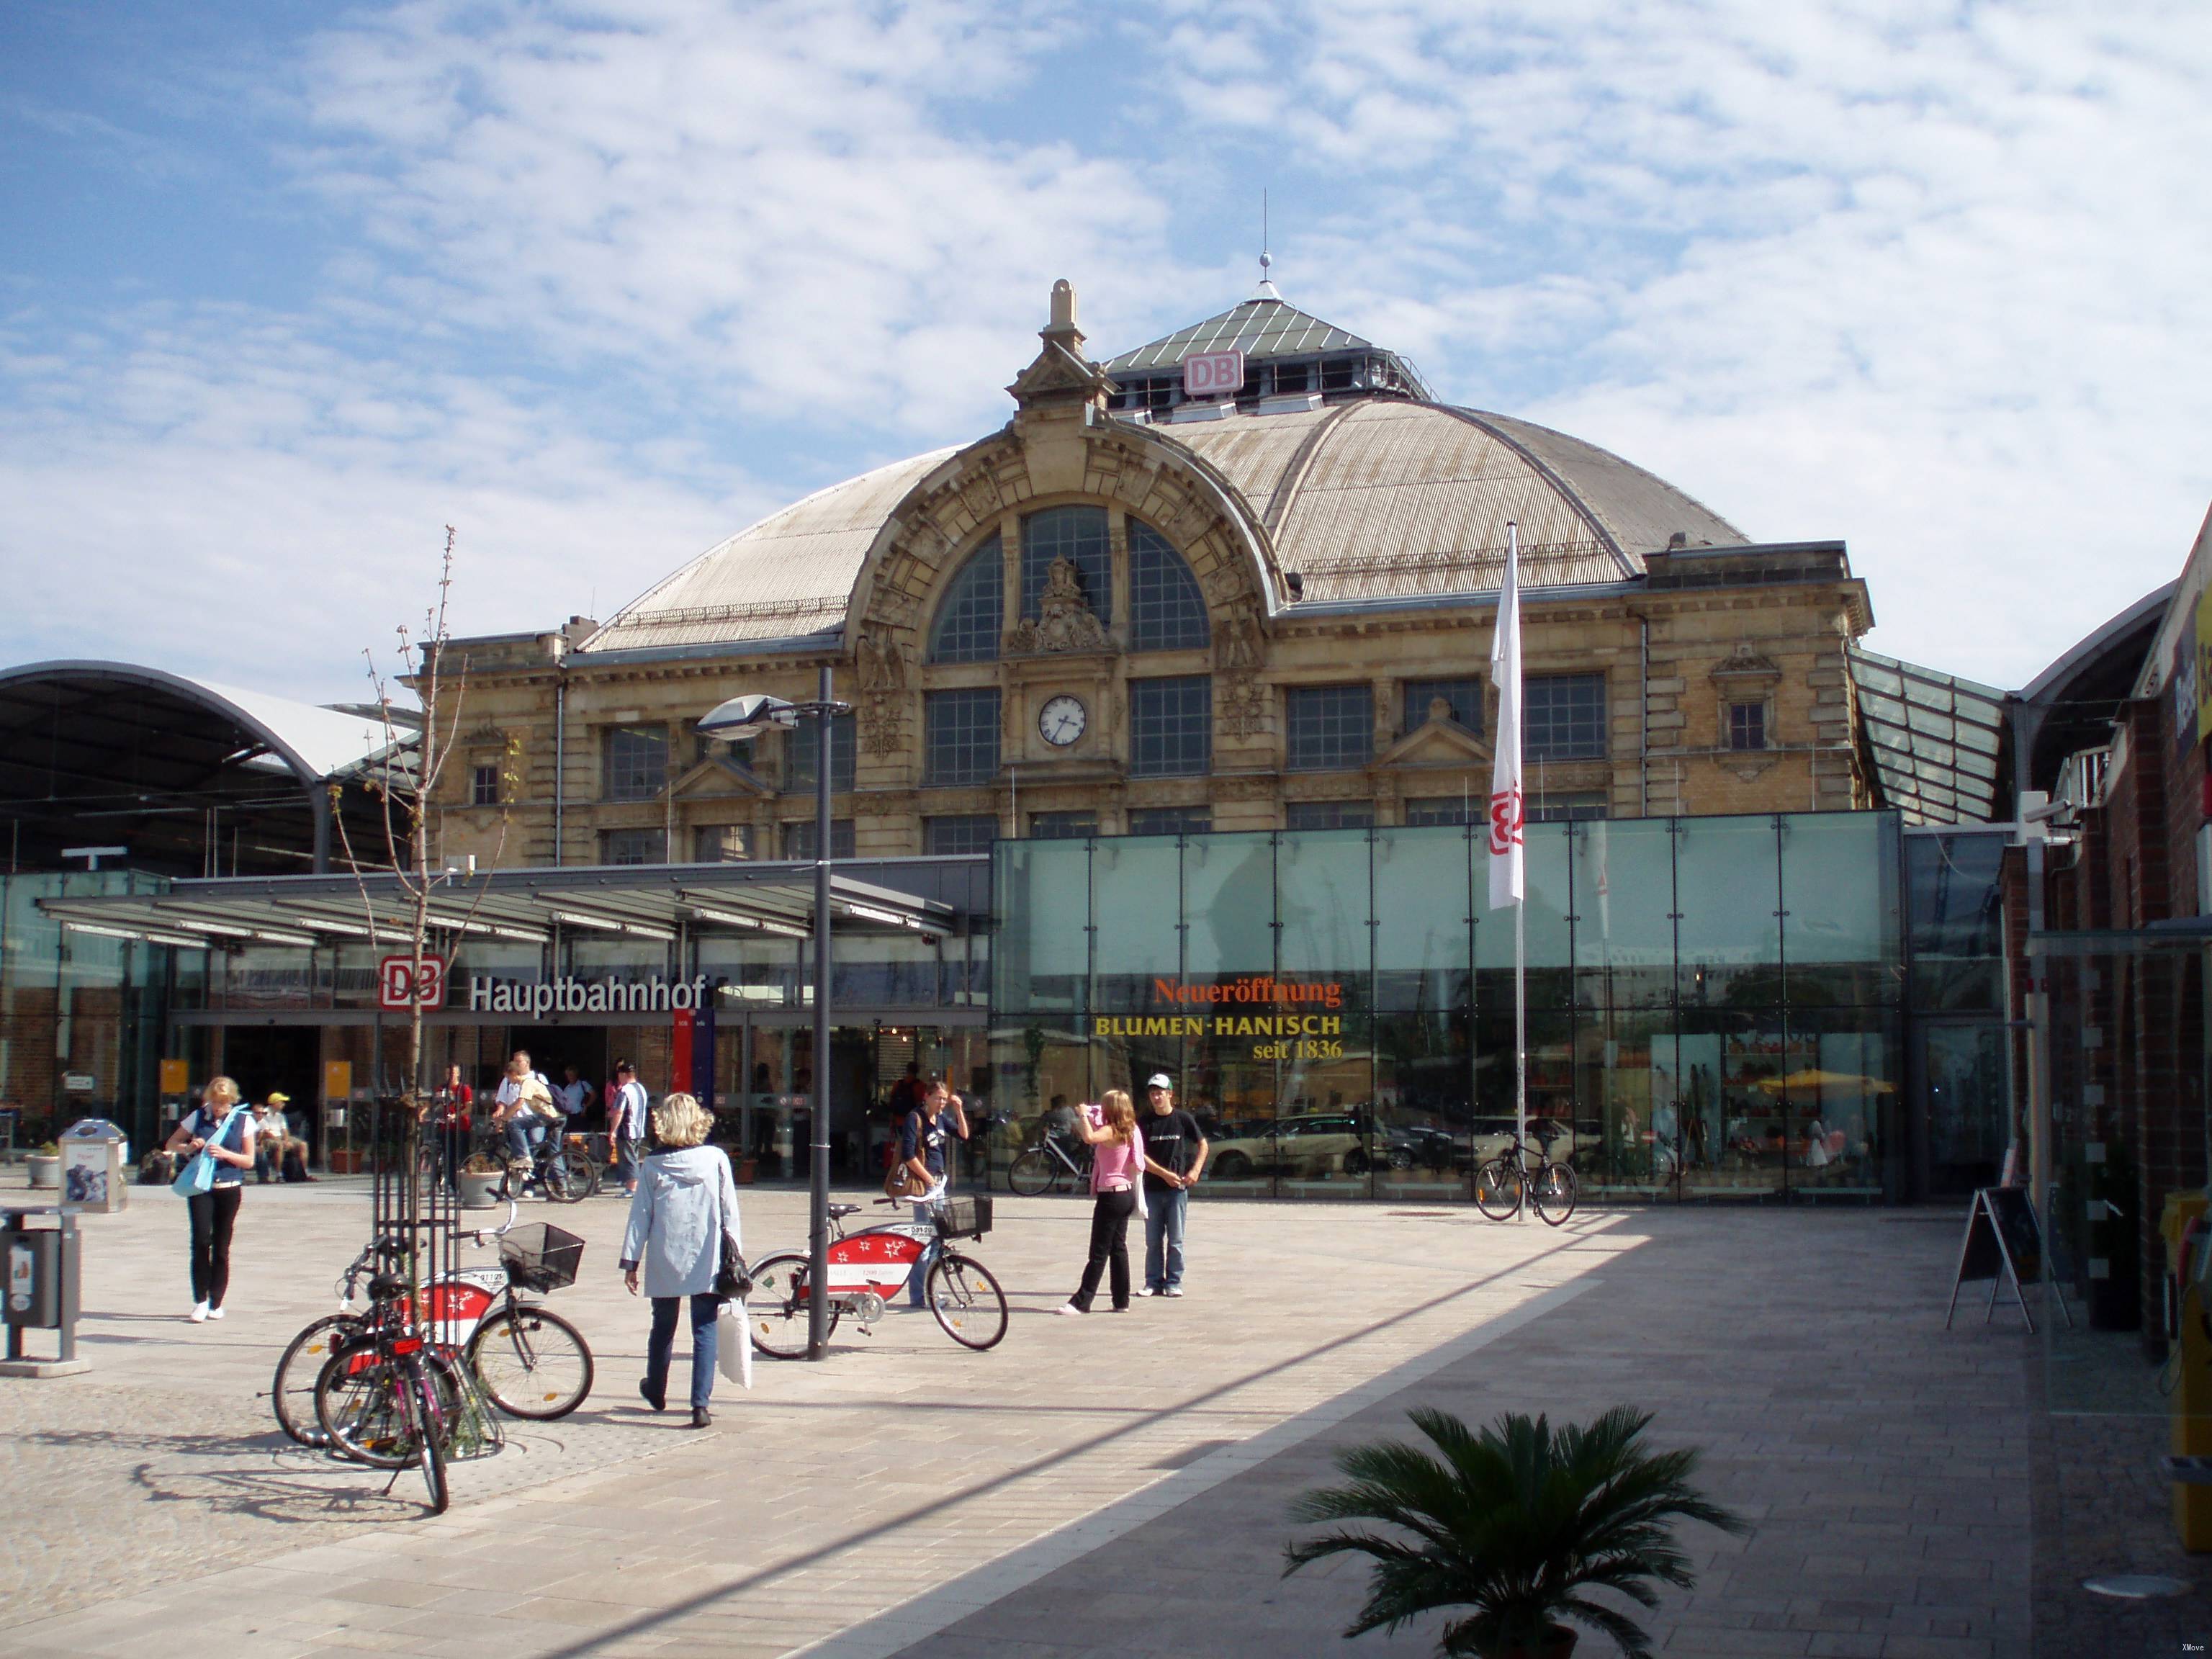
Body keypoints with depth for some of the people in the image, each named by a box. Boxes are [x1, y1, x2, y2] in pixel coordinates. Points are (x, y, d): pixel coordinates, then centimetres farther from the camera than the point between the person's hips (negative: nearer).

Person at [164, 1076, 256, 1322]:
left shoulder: (244, 1121, 1)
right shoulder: (198, 1116, 2)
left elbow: (249, 1161, 2)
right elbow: (171, 1144, 10)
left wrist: (225, 1154, -16)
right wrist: (189, 1147, -11)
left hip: (229, 1189, 0)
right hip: (201, 1188, 0)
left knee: (221, 1248, 4)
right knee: (201, 1240, -14)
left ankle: (216, 1303, 15)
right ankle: (200, 1301, -6)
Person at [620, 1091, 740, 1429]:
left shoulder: (653, 1165, -2)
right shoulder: (716, 1159, -3)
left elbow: (640, 1216, 1)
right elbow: (729, 1212, -1)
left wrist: (630, 1261, 7)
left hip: (664, 1262, 1)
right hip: (707, 1261, -1)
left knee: (663, 1327, 19)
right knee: (705, 1331, 2)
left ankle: (656, 1391, 38)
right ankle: (700, 1405, -7)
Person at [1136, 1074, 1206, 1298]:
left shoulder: (1183, 1119, 1)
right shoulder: (1146, 1122, 4)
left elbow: (1203, 1145, 8)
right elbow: (1141, 1156, -2)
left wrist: (1195, 1171, -6)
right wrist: (1165, 1174, -12)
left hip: (1178, 1188, -2)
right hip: (1152, 1188, 2)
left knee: (1175, 1240, 1)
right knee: (1153, 1241, 6)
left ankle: (1174, 1283, 8)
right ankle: (1153, 1282, 12)